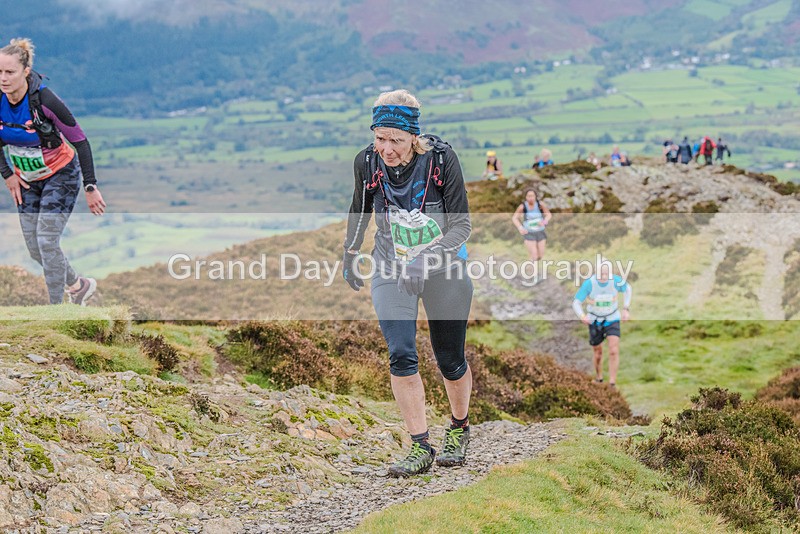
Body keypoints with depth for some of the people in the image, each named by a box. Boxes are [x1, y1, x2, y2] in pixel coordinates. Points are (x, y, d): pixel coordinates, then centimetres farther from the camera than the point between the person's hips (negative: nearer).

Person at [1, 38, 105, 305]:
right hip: (27, 180, 6)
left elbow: (80, 141, -20)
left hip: (61, 175, -5)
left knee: (46, 241, -15)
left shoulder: (45, 101, -29)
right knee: (35, 249, 6)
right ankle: (79, 285, 31)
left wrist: (90, 187, -19)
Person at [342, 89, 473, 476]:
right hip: (391, 271, 1)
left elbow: (461, 225, -20)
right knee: (401, 355, -17)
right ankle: (420, 448, -8)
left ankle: (459, 429, 38)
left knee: (450, 360, 10)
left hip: (443, 269, -1)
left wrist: (425, 260, -35)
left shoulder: (441, 159, -22)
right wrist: (349, 256, 19)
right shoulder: (367, 162, -14)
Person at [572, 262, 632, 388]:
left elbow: (628, 289, 0)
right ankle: (599, 379, 40)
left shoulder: (616, 280, -24)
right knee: (597, 353, 13)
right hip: (594, 320, 0)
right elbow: (576, 303, -22)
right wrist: (582, 316, -42)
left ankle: (612, 384, -12)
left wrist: (626, 309, -5)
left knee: (614, 351, -18)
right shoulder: (589, 283, -27)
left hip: (612, 319, 0)